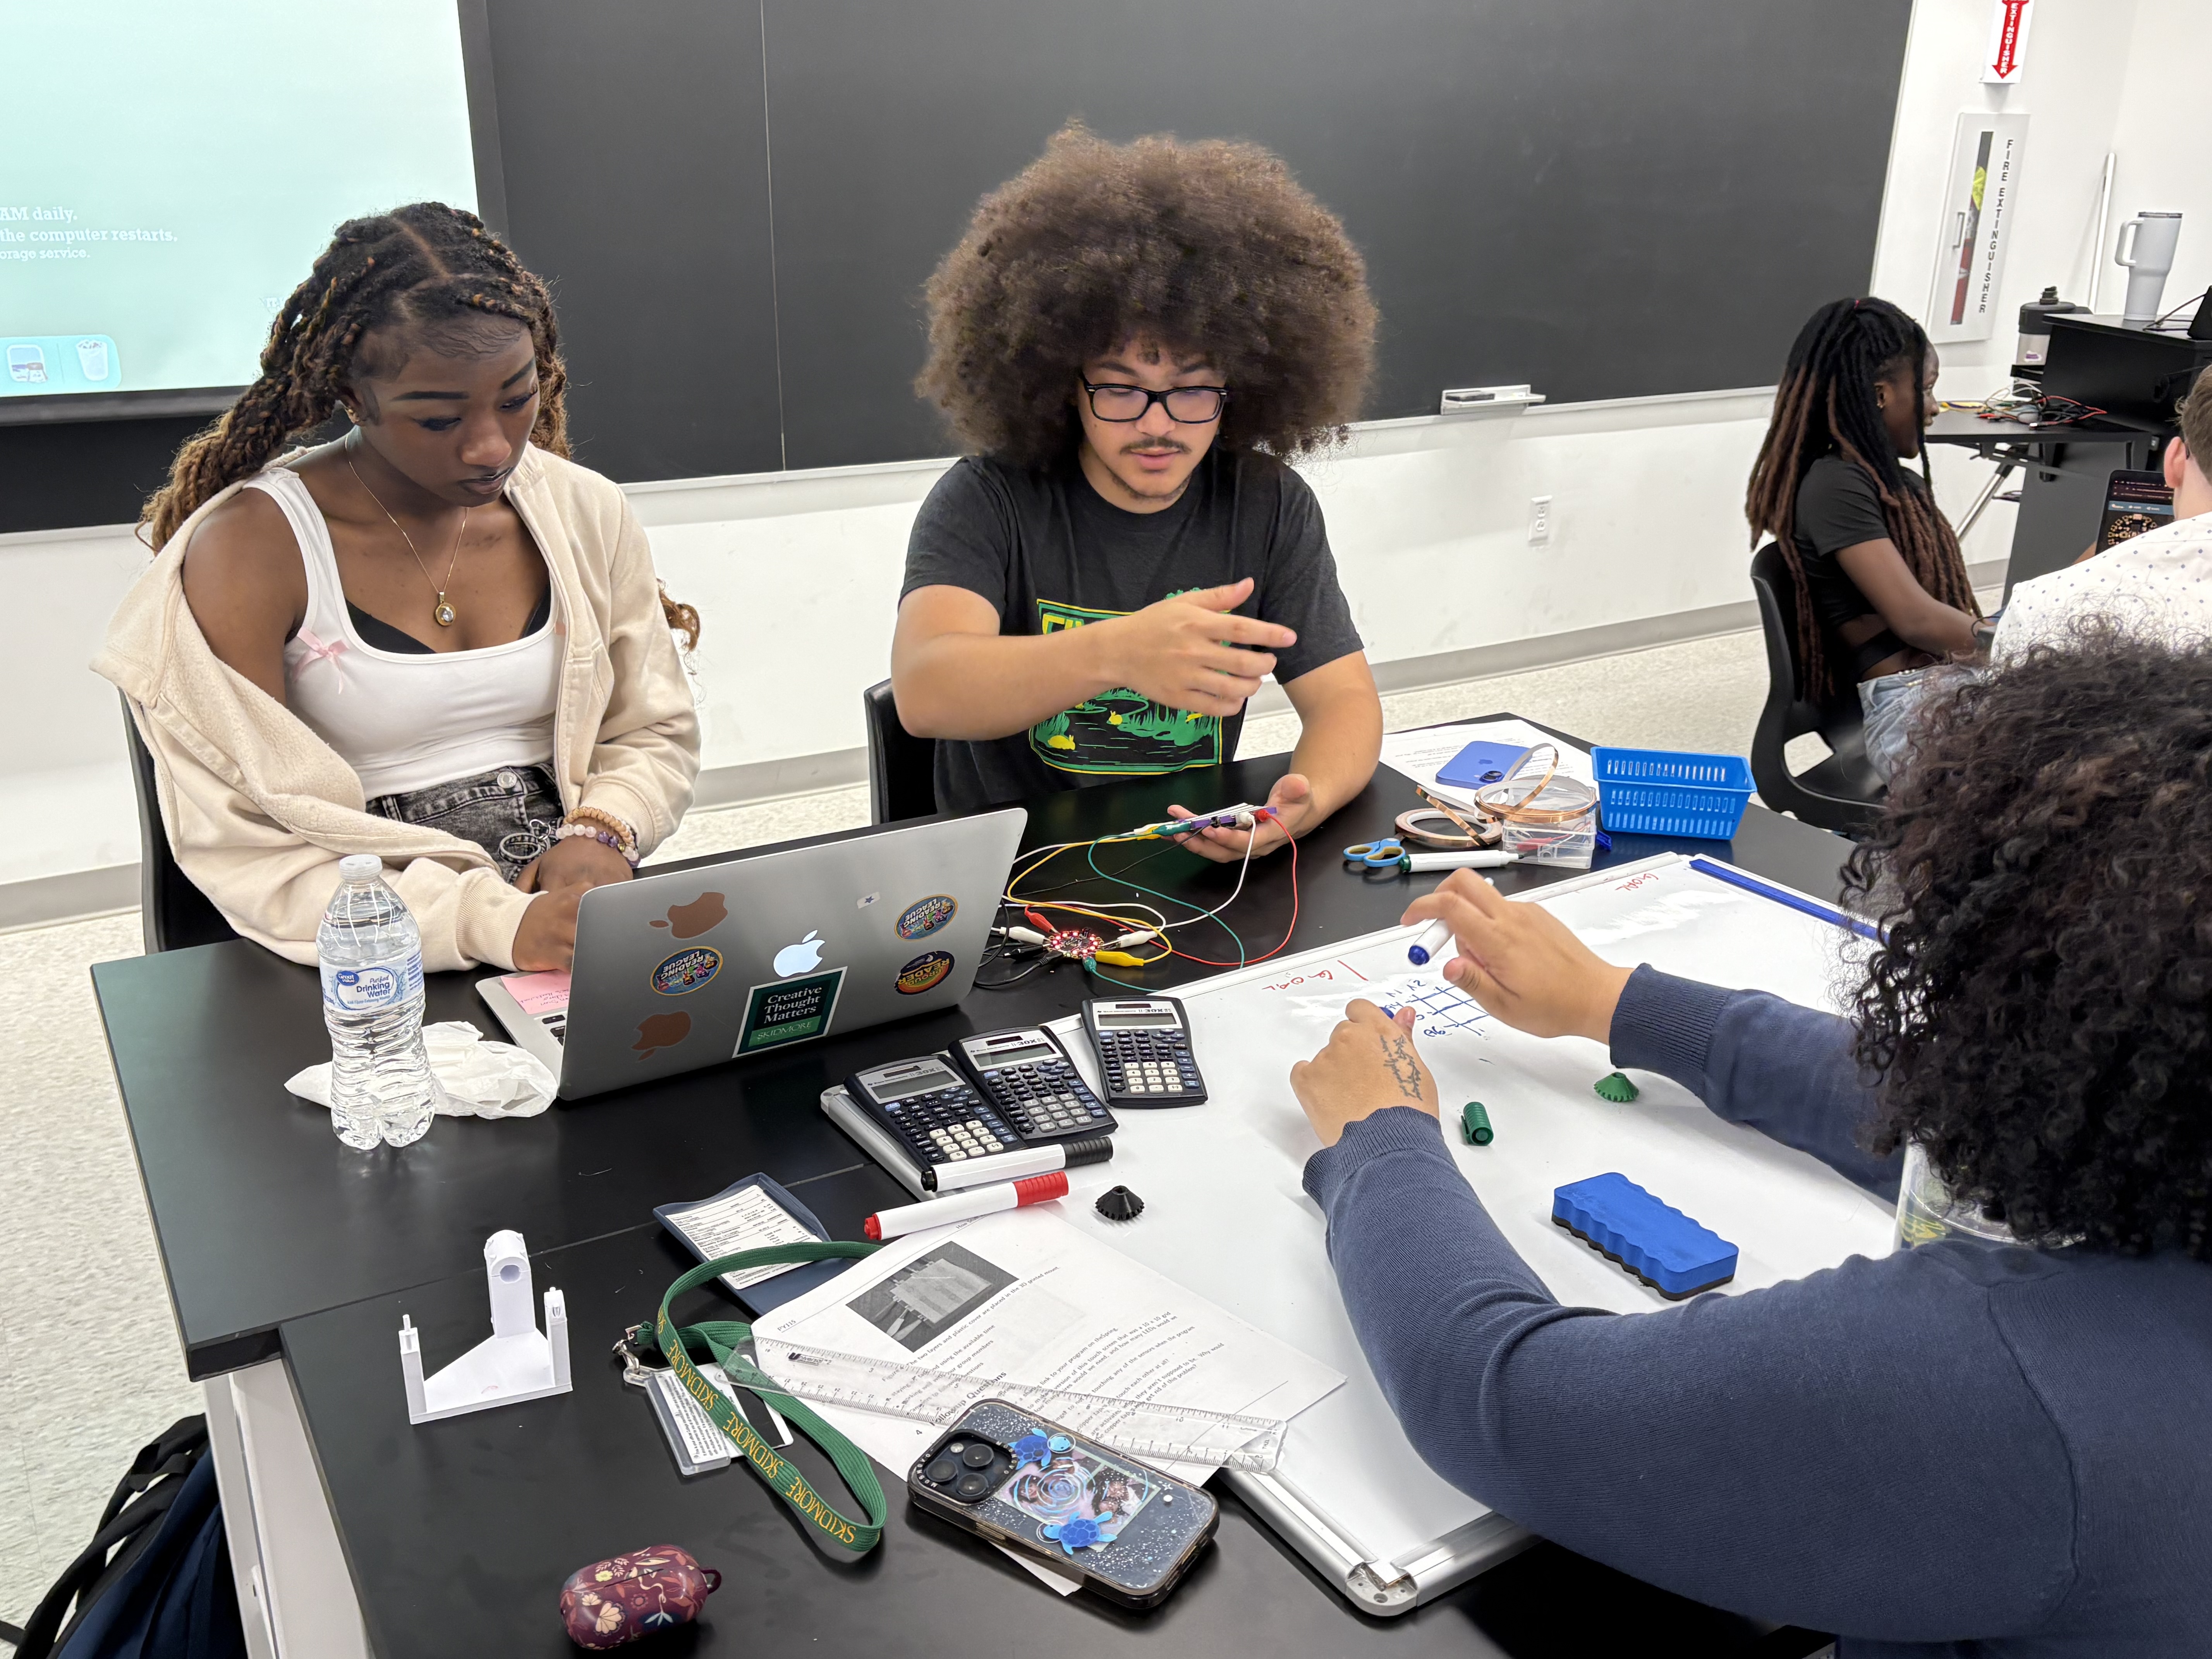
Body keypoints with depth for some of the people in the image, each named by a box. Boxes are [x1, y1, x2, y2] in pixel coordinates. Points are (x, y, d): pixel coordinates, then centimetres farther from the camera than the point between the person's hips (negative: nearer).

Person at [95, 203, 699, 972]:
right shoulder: (252, 548, -9)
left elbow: (657, 733, 13)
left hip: (581, 927, 4)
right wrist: (497, 922, -23)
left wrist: (599, 833, -10)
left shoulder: (587, 513, 5)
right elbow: (238, 843, -12)